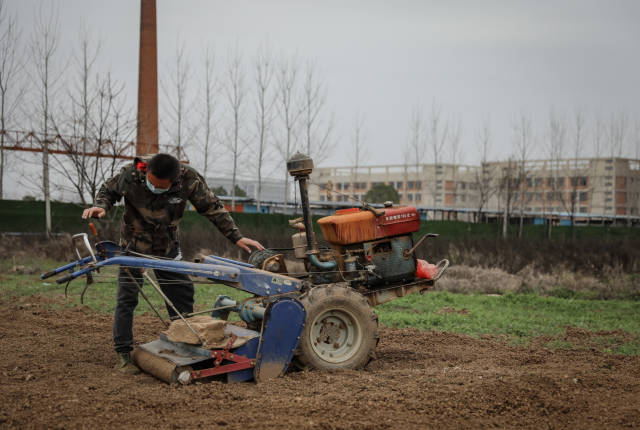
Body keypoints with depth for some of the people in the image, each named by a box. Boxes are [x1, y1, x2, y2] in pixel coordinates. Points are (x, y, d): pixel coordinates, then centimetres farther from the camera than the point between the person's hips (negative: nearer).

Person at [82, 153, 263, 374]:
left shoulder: (189, 180, -24)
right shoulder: (131, 174, -26)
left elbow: (213, 208, -11)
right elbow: (108, 191, -6)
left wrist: (236, 237, -12)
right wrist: (100, 206, -28)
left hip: (167, 247, 2)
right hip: (134, 245, -2)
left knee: (182, 293, 6)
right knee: (127, 297, -6)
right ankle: (122, 355, 4)